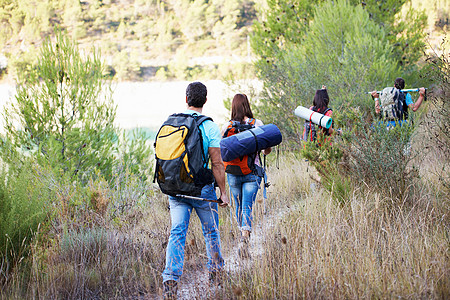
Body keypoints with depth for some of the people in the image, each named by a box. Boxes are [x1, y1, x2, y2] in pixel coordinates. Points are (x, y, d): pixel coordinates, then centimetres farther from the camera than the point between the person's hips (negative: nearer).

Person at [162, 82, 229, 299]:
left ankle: (170, 279, -14)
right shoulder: (209, 127, -9)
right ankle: (215, 271, 29)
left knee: (177, 234, 0)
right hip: (202, 188, -3)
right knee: (211, 232, 16)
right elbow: (216, 163, -11)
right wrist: (223, 191, -3)